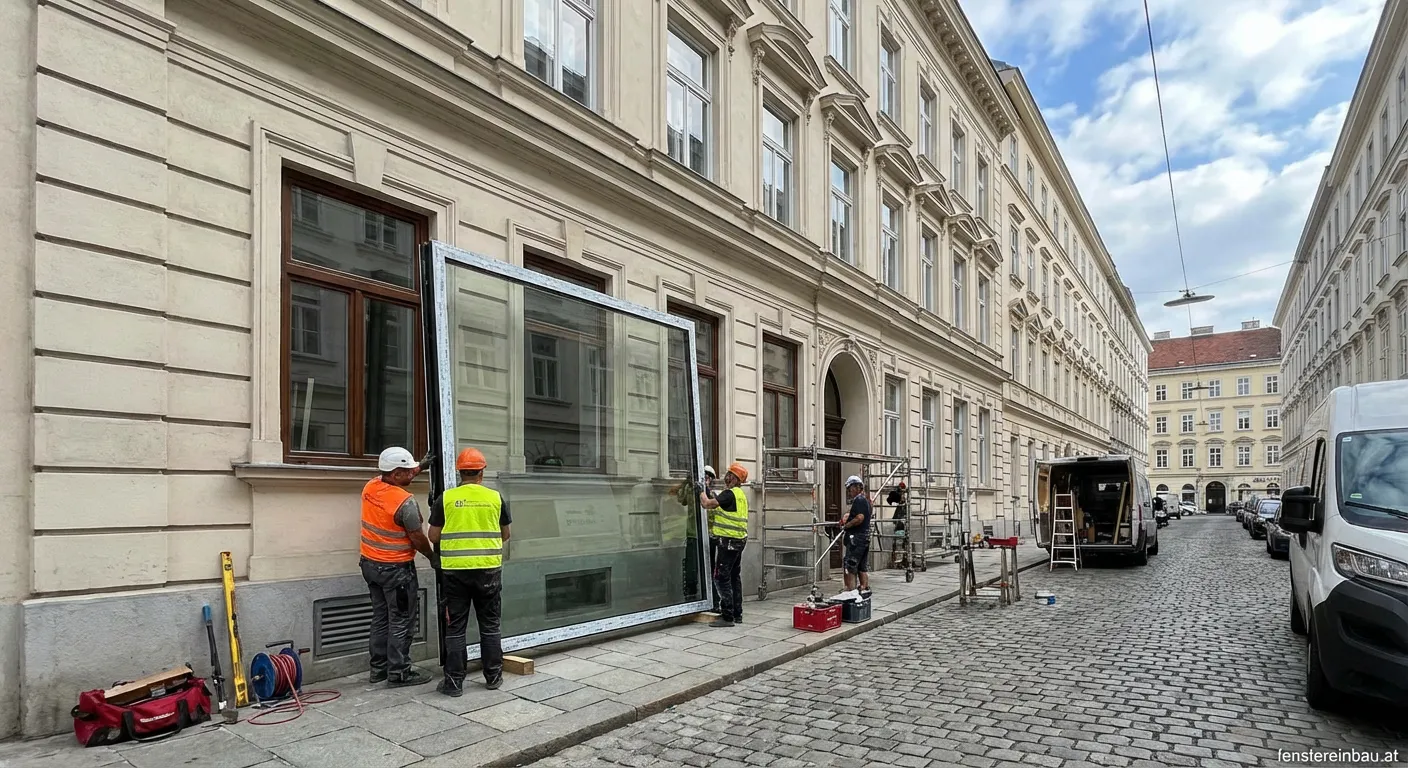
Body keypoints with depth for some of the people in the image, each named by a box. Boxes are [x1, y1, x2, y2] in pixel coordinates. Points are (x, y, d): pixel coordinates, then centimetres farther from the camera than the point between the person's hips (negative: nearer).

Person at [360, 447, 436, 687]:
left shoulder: (370, 487, -2)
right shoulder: (405, 501, -24)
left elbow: (395, 479, 21)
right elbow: (417, 538, -16)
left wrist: (420, 467, 27)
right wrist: (433, 556, 1)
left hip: (370, 564, 8)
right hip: (396, 568, -8)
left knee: (380, 617, 18)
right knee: (401, 621, 3)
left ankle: (378, 668, 27)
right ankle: (399, 673, 9)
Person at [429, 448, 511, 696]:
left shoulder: (445, 499, -2)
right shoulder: (496, 498, 1)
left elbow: (434, 537, 2)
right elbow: (505, 535, 11)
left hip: (455, 570, -1)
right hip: (488, 569, 1)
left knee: (455, 626, 8)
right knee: (490, 625, 12)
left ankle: (454, 681, 11)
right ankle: (493, 676, 20)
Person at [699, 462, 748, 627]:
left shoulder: (729, 493, -15)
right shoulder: (741, 495, 16)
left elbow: (707, 504, -20)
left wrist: (702, 492, -2)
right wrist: (710, 494, 19)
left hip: (728, 541, -10)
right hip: (739, 540, 10)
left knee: (721, 578, -7)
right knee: (734, 577, 15)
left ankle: (727, 616, -7)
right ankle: (737, 613, 21)